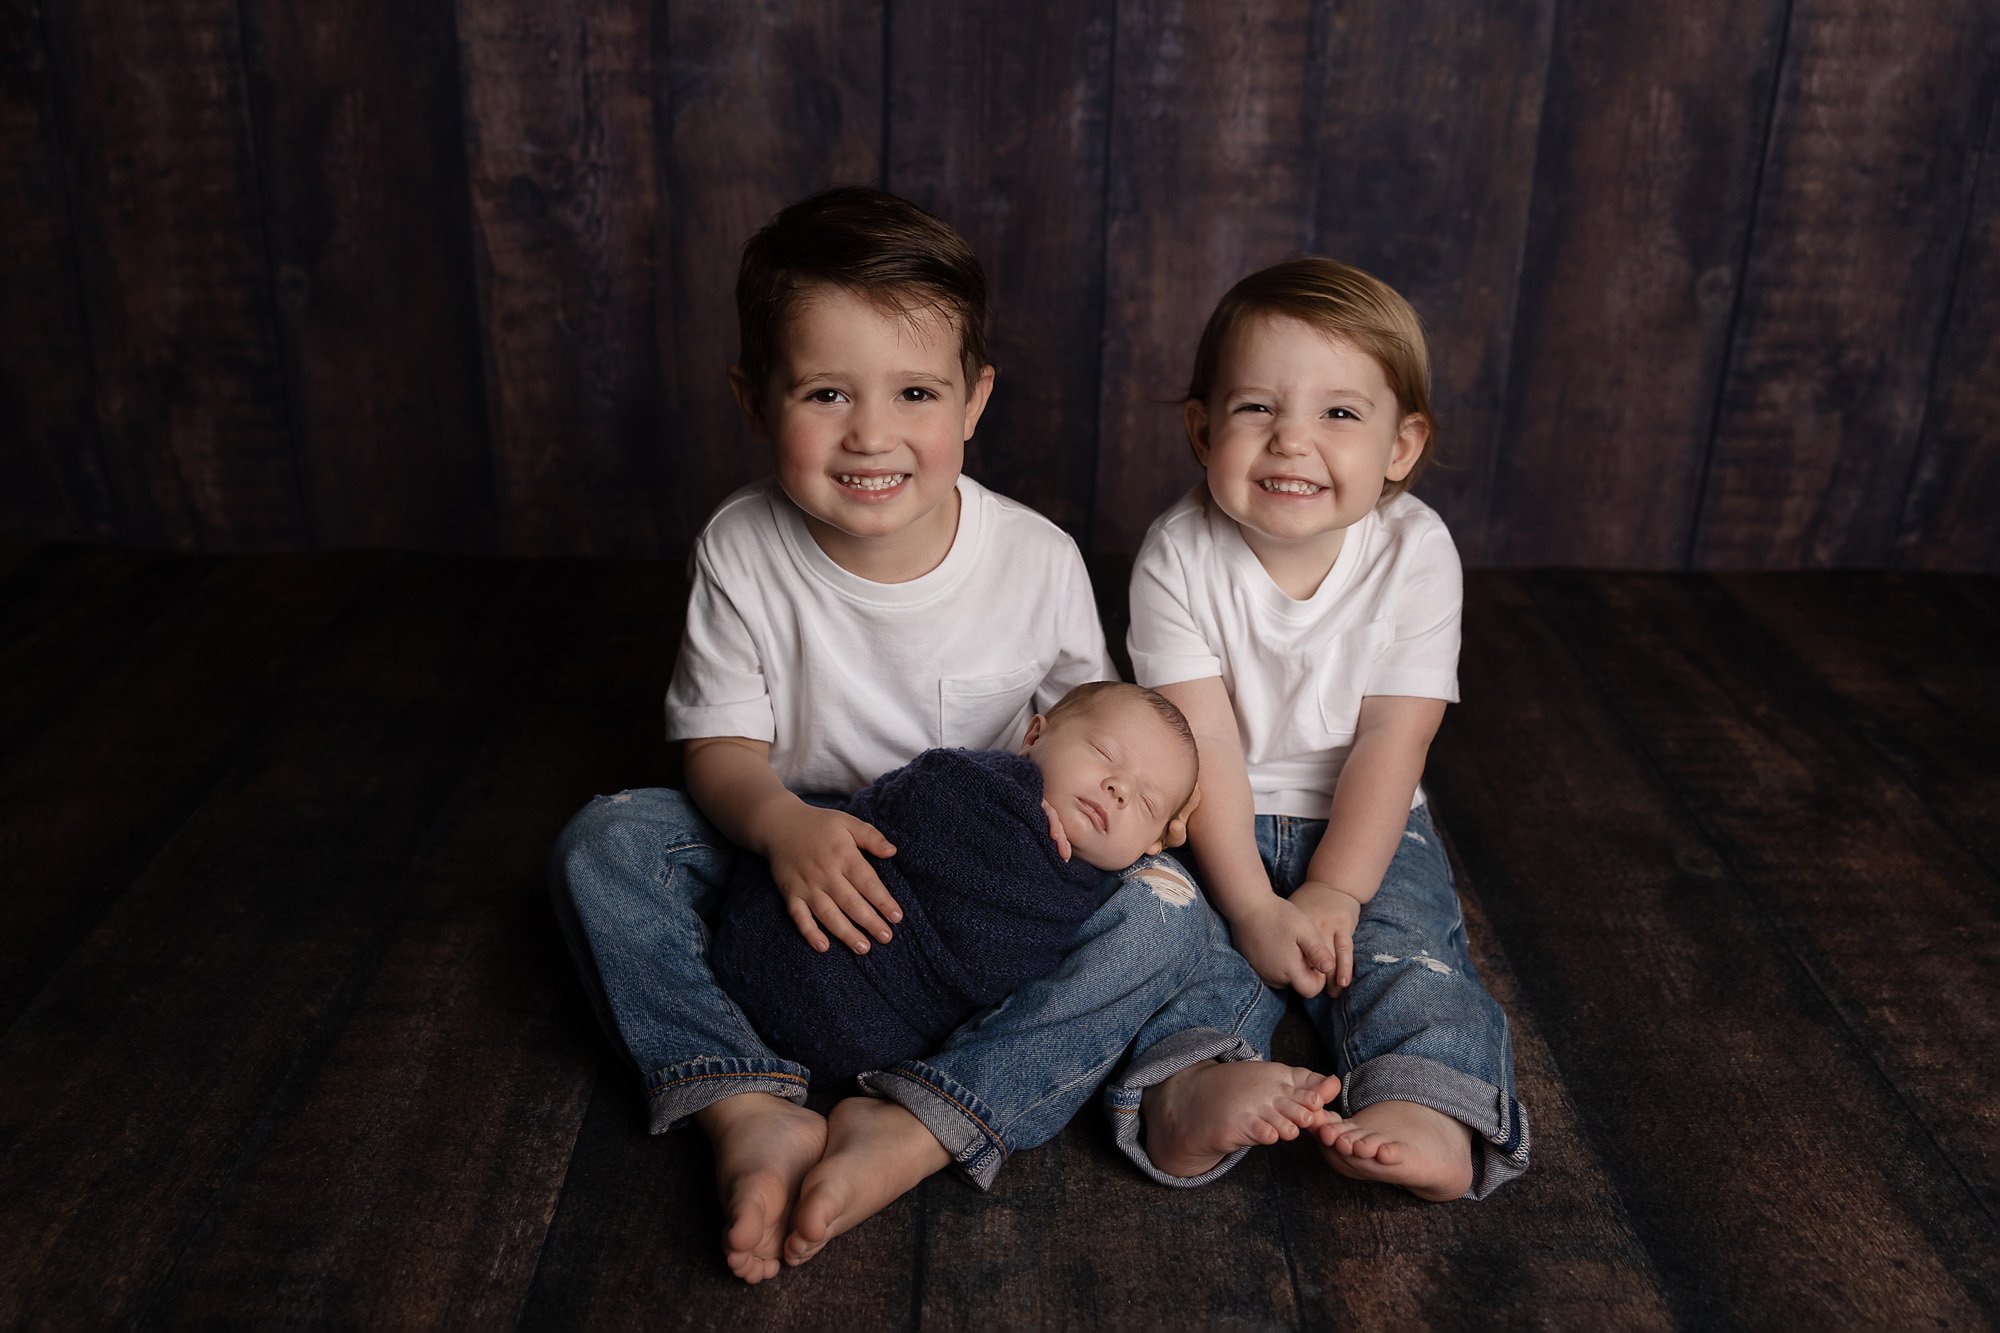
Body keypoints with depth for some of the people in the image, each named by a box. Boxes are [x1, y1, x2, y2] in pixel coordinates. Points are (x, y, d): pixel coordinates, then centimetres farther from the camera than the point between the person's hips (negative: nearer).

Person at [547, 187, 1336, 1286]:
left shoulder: (1038, 560, -14)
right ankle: (751, 1114, -33)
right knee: (604, 841, -20)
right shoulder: (741, 552, -13)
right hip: (808, 863, 1)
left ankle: (909, 1132, -35)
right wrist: (779, 824, -32)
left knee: (1164, 913, -27)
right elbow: (721, 745, -9)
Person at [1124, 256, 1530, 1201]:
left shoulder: (1415, 553, -13)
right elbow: (1205, 743, -19)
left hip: (1361, 824, 0)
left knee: (1408, 944, -23)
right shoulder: (1179, 555, -15)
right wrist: (1255, 906, -24)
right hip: (1212, 826, 1)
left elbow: (1394, 738, -14)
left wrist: (1333, 891, -20)